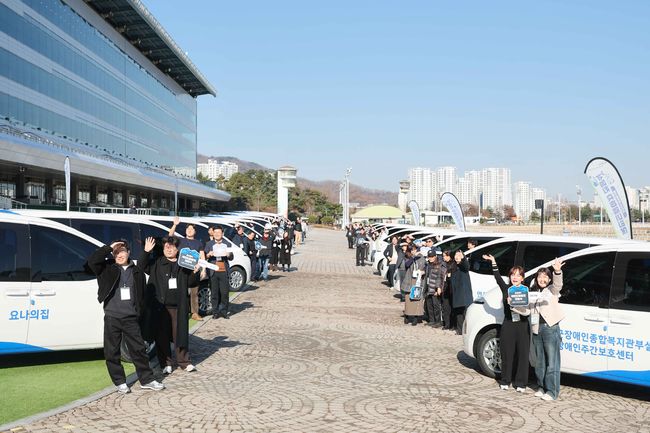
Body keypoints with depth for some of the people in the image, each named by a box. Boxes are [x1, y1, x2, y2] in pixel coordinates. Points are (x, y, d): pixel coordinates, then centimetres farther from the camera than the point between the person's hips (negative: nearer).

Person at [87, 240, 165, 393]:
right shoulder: (108, 269, 2)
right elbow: (92, 261, -15)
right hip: (112, 317, -1)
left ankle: (147, 380, 15)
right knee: (112, 352, 5)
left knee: (139, 349, 4)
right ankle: (120, 382, 17)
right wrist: (109, 247, -13)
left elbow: (141, 295, 11)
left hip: (131, 318, 1)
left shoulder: (137, 272, 8)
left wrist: (140, 314, 6)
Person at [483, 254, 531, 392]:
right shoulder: (506, 289, 4)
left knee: (522, 354, 3)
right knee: (507, 354, 6)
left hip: (522, 326, -1)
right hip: (508, 325, 1)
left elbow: (528, 310, -2)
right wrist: (493, 261, -19)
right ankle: (505, 381, 21)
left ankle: (520, 383, 15)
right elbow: (497, 277, -9)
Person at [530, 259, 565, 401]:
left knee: (552, 361, -4)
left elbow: (558, 284, -24)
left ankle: (552, 391, 0)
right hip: (537, 330, 6)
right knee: (540, 361, 13)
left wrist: (557, 271, -45)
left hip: (551, 328, -6)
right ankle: (541, 387, 23)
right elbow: (529, 310, 20)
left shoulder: (552, 290, -1)